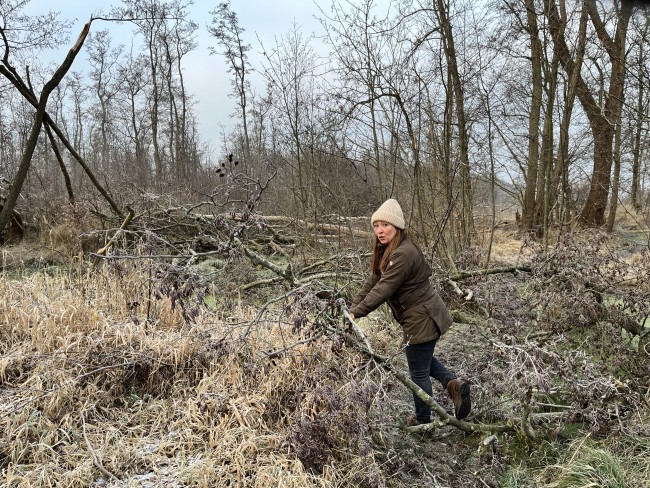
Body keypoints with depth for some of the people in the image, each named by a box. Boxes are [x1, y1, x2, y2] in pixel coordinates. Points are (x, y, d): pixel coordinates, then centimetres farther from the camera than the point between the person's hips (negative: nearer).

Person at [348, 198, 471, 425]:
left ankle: (423, 421, 28)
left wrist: (357, 313, -23)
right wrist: (353, 307, -2)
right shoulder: (388, 251, 6)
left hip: (422, 319, -10)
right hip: (426, 314, 10)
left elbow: (383, 288, -28)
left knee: (418, 372, 9)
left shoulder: (403, 254, -27)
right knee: (422, 359, 29)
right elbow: (373, 281, 5)